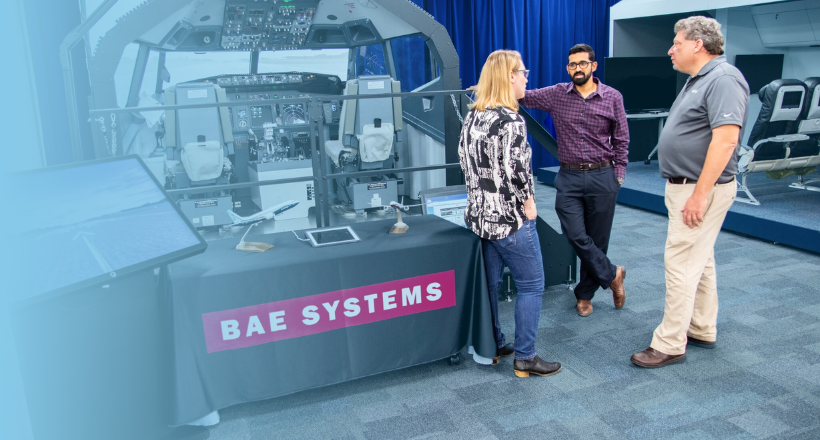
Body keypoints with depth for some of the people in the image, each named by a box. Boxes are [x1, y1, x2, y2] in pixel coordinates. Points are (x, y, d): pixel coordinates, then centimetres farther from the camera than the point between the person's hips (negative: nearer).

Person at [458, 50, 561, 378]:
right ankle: (524, 358, 11)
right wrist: (528, 203, -8)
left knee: (489, 282, 17)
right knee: (531, 286, 5)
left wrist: (480, 192, 16)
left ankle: (492, 346, 30)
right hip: (509, 218, -8)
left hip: (479, 214, 9)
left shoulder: (472, 116, 7)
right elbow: (516, 169, -23)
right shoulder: (511, 120, -18)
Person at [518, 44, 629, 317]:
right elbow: (524, 97, 2)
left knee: (597, 239, 6)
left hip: (602, 177, 0)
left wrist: (618, 175, 1)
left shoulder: (612, 97, 2)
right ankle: (612, 275, 17)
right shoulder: (556, 95, 4)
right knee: (576, 236, -8)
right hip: (569, 177, 1)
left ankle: (585, 294, 24)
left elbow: (621, 140, 6)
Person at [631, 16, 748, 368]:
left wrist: (700, 194, -28)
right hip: (684, 186, 11)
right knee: (699, 261, 17)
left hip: (700, 189, -11)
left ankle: (669, 344, 0)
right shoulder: (698, 80, 15)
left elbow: (725, 139, -27)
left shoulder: (724, 79, -17)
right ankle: (702, 330, 30)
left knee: (681, 263, -7)